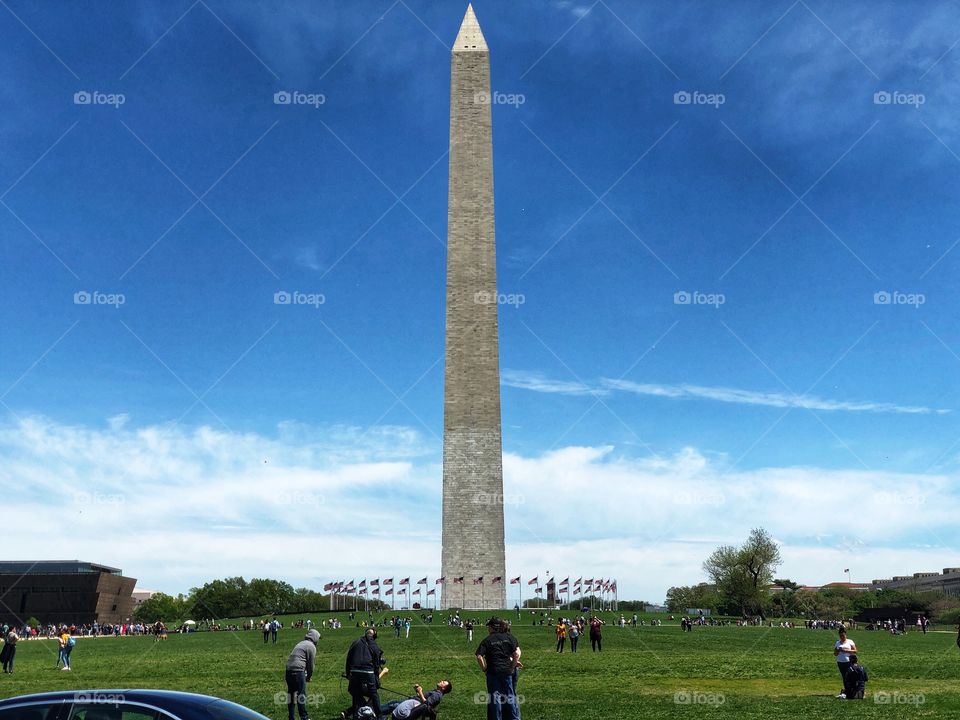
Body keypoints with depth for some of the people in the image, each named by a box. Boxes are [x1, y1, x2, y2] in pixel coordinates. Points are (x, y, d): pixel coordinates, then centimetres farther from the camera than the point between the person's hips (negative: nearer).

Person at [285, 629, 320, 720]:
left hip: (288, 670, 8)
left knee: (291, 694, 15)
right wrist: (309, 677, 14)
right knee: (301, 695, -1)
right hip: (298, 671, -8)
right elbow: (311, 664, -2)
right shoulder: (311, 646, -2)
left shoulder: (301, 643, 24)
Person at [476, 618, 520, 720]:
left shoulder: (487, 640, -6)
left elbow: (479, 657, -16)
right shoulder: (509, 637, 3)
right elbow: (517, 653, -5)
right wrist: (512, 667, 3)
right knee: (510, 696, 15)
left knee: (494, 698, 9)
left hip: (493, 672, -3)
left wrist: (484, 669, -4)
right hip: (507, 672, 3)